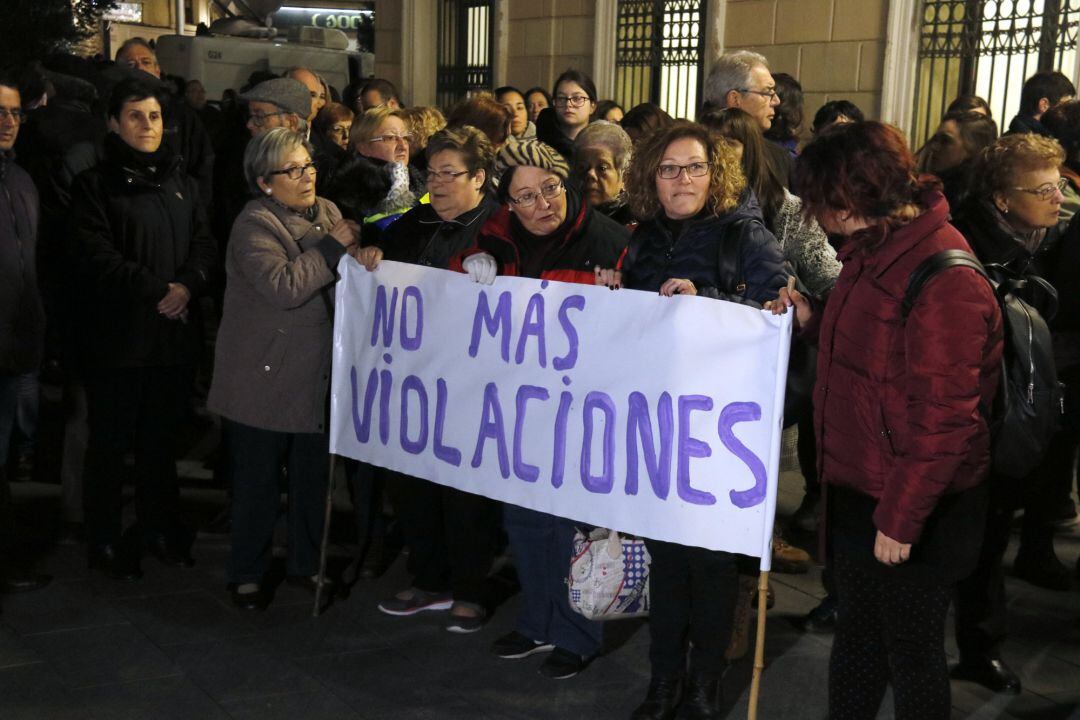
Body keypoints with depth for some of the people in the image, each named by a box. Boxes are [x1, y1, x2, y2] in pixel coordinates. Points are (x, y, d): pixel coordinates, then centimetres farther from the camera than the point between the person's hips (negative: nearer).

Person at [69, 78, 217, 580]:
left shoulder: (180, 184, 15)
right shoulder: (96, 184, -1)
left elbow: (204, 245, 8)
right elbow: (95, 255, -11)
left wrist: (188, 285, -11)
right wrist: (158, 289, -15)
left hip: (175, 333, 4)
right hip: (117, 336, -4)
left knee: (161, 438, 12)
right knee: (111, 441, 4)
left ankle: (159, 526, 26)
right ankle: (104, 539, 17)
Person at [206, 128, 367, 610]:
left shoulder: (327, 211, 9)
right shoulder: (254, 225, -14)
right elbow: (285, 287, -26)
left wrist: (365, 256, -12)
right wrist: (333, 246, -18)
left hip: (316, 377, 6)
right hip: (264, 380, -6)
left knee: (313, 478, 14)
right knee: (258, 484, 5)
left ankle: (305, 563, 30)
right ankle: (246, 574, 20)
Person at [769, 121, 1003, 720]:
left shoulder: (944, 281, -25)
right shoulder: (873, 249, 5)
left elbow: (942, 419, -24)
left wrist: (900, 519, -19)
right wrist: (814, 322, 0)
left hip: (917, 511, -9)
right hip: (857, 486, 9)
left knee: (912, 650, 10)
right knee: (856, 631, 23)